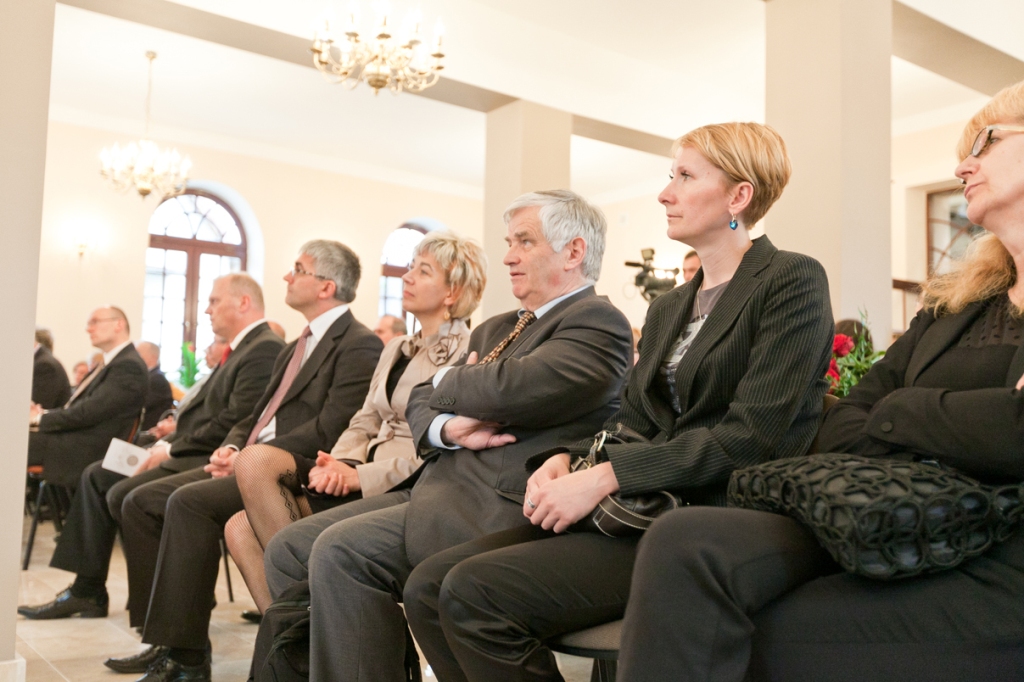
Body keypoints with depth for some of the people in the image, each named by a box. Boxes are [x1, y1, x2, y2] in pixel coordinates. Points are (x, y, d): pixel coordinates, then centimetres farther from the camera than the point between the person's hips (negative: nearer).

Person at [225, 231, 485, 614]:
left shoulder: (465, 352, -5)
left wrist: (360, 476, -20)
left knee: (257, 465, -19)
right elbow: (364, 424, 17)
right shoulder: (396, 348, 23)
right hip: (363, 476, 8)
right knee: (241, 529, -9)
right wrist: (340, 463, -5)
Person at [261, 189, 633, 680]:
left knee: (340, 552, -24)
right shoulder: (496, 329, 22)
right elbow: (420, 401, 18)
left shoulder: (598, 322, -6)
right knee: (288, 549, 1)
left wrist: (447, 381, -1)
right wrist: (448, 427, -6)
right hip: (441, 486, 9)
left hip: (503, 506, -9)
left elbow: (513, 388, -23)